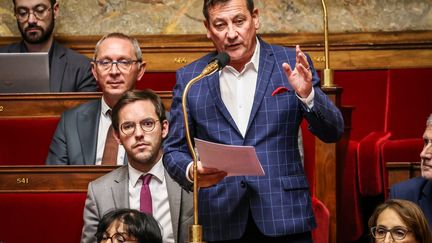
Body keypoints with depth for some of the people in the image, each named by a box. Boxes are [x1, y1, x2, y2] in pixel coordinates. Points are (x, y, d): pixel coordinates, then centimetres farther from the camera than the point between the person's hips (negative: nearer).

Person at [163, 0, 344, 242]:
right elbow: (174, 150, 9)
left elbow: (333, 132, -1)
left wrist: (307, 94, -20)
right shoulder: (189, 78, 5)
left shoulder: (290, 64, 1)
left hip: (284, 218, -1)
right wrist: (191, 172, -13)